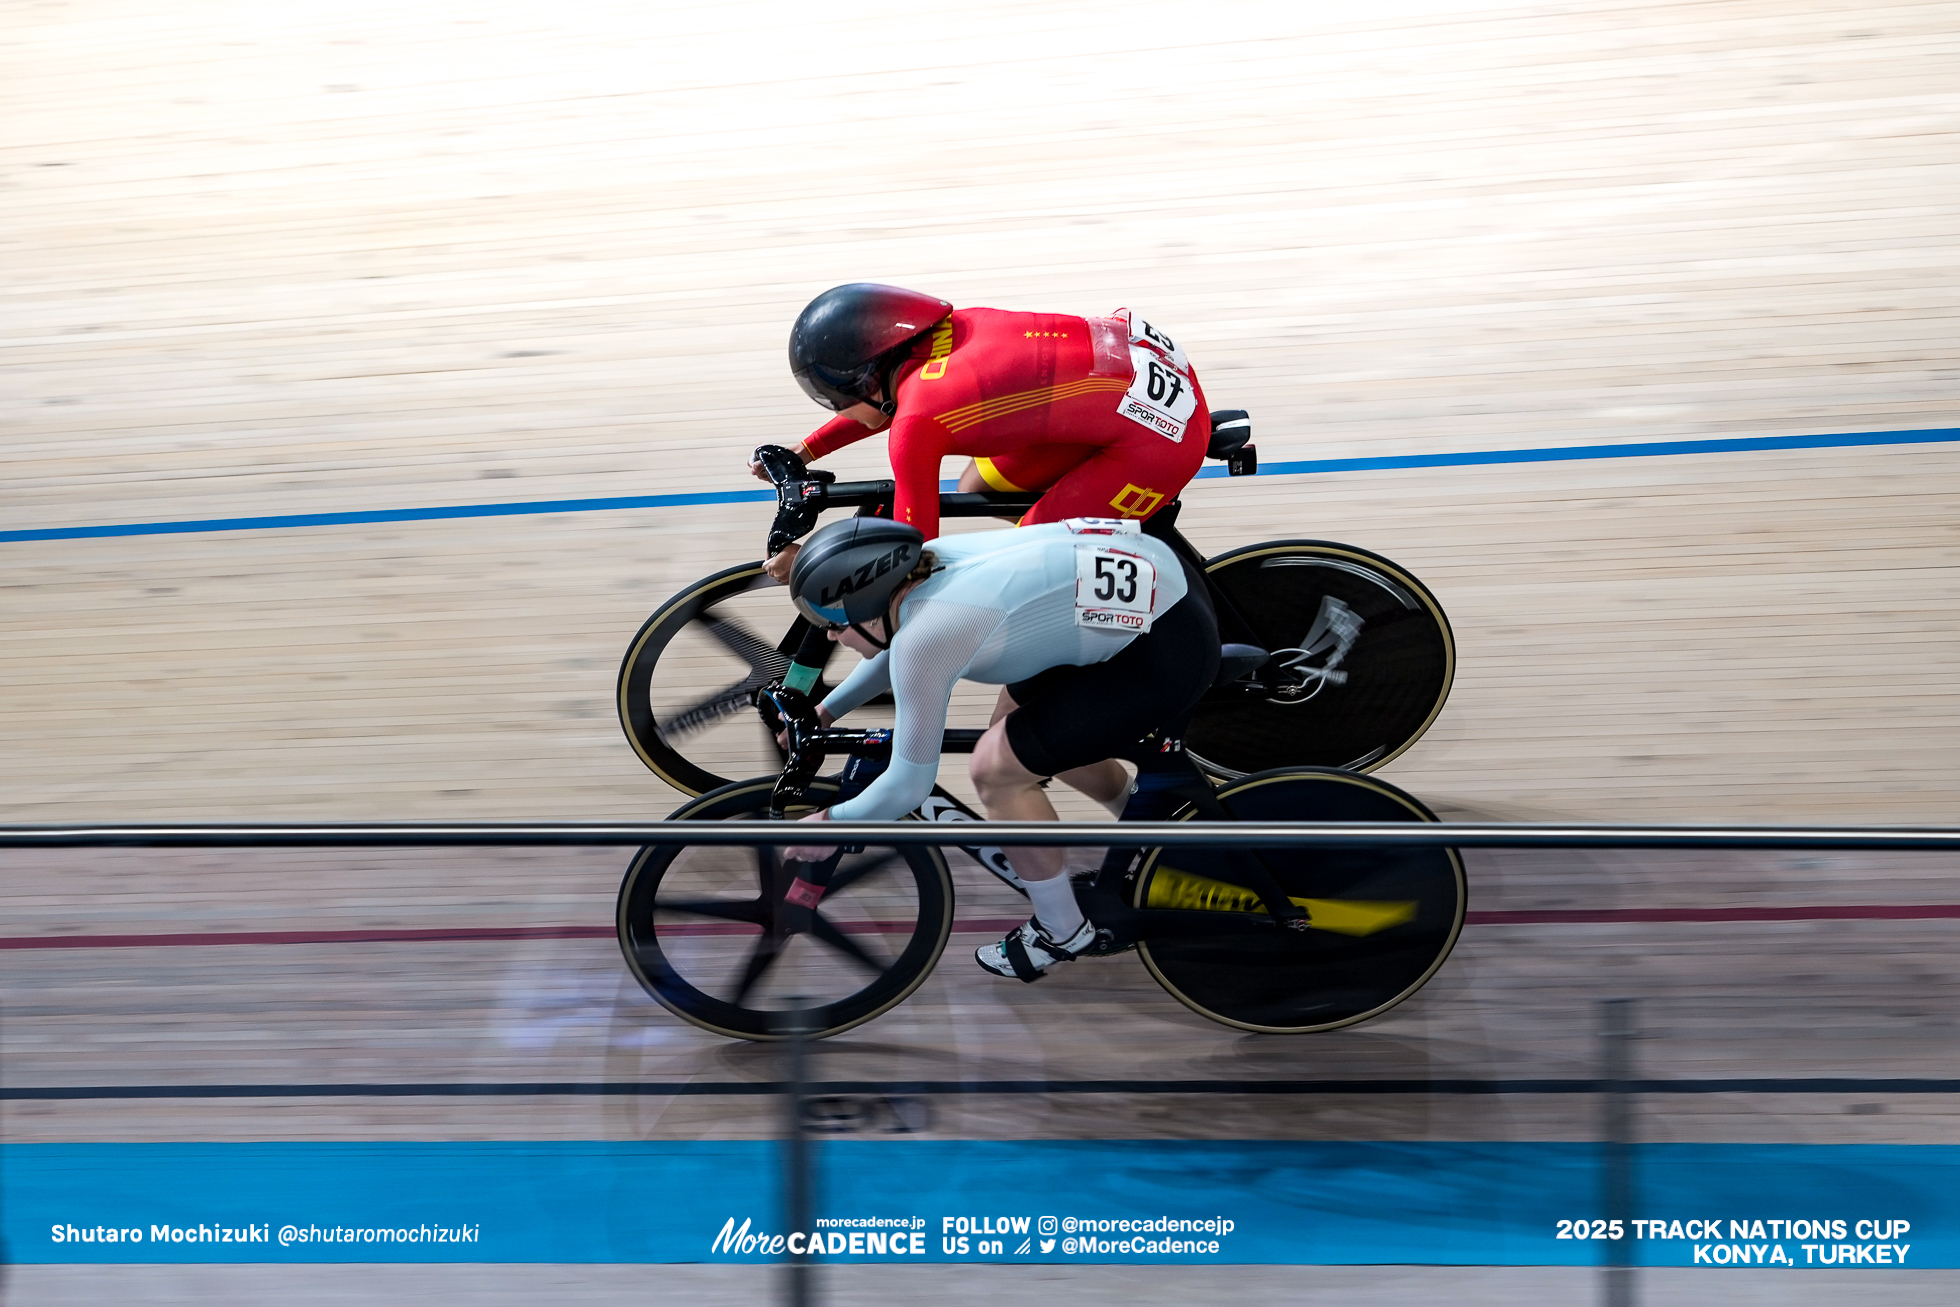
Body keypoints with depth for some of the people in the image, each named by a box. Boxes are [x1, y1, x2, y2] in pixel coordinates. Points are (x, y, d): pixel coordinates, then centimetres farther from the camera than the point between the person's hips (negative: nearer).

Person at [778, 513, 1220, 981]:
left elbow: (909, 785, -10)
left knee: (996, 768, -5)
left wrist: (832, 823, 6)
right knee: (1013, 728, 22)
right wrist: (824, 711, 34)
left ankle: (1062, 932, 16)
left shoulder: (925, 635, -21)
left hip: (1169, 646, -9)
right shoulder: (924, 563, 2)